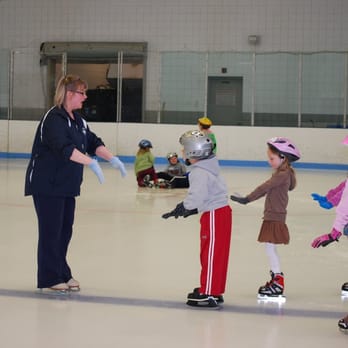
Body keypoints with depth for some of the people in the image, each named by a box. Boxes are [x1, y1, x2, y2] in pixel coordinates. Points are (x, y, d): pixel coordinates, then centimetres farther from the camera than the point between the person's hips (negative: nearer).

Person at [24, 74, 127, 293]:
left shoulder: (77, 120, 12)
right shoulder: (54, 119, -18)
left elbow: (93, 142, 13)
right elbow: (64, 148, -31)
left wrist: (112, 158, -1)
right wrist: (91, 163, -37)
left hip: (67, 185, 9)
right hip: (47, 184, -9)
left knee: (65, 230, 13)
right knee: (50, 231, -3)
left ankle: (62, 274, 23)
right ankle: (49, 278, 6)